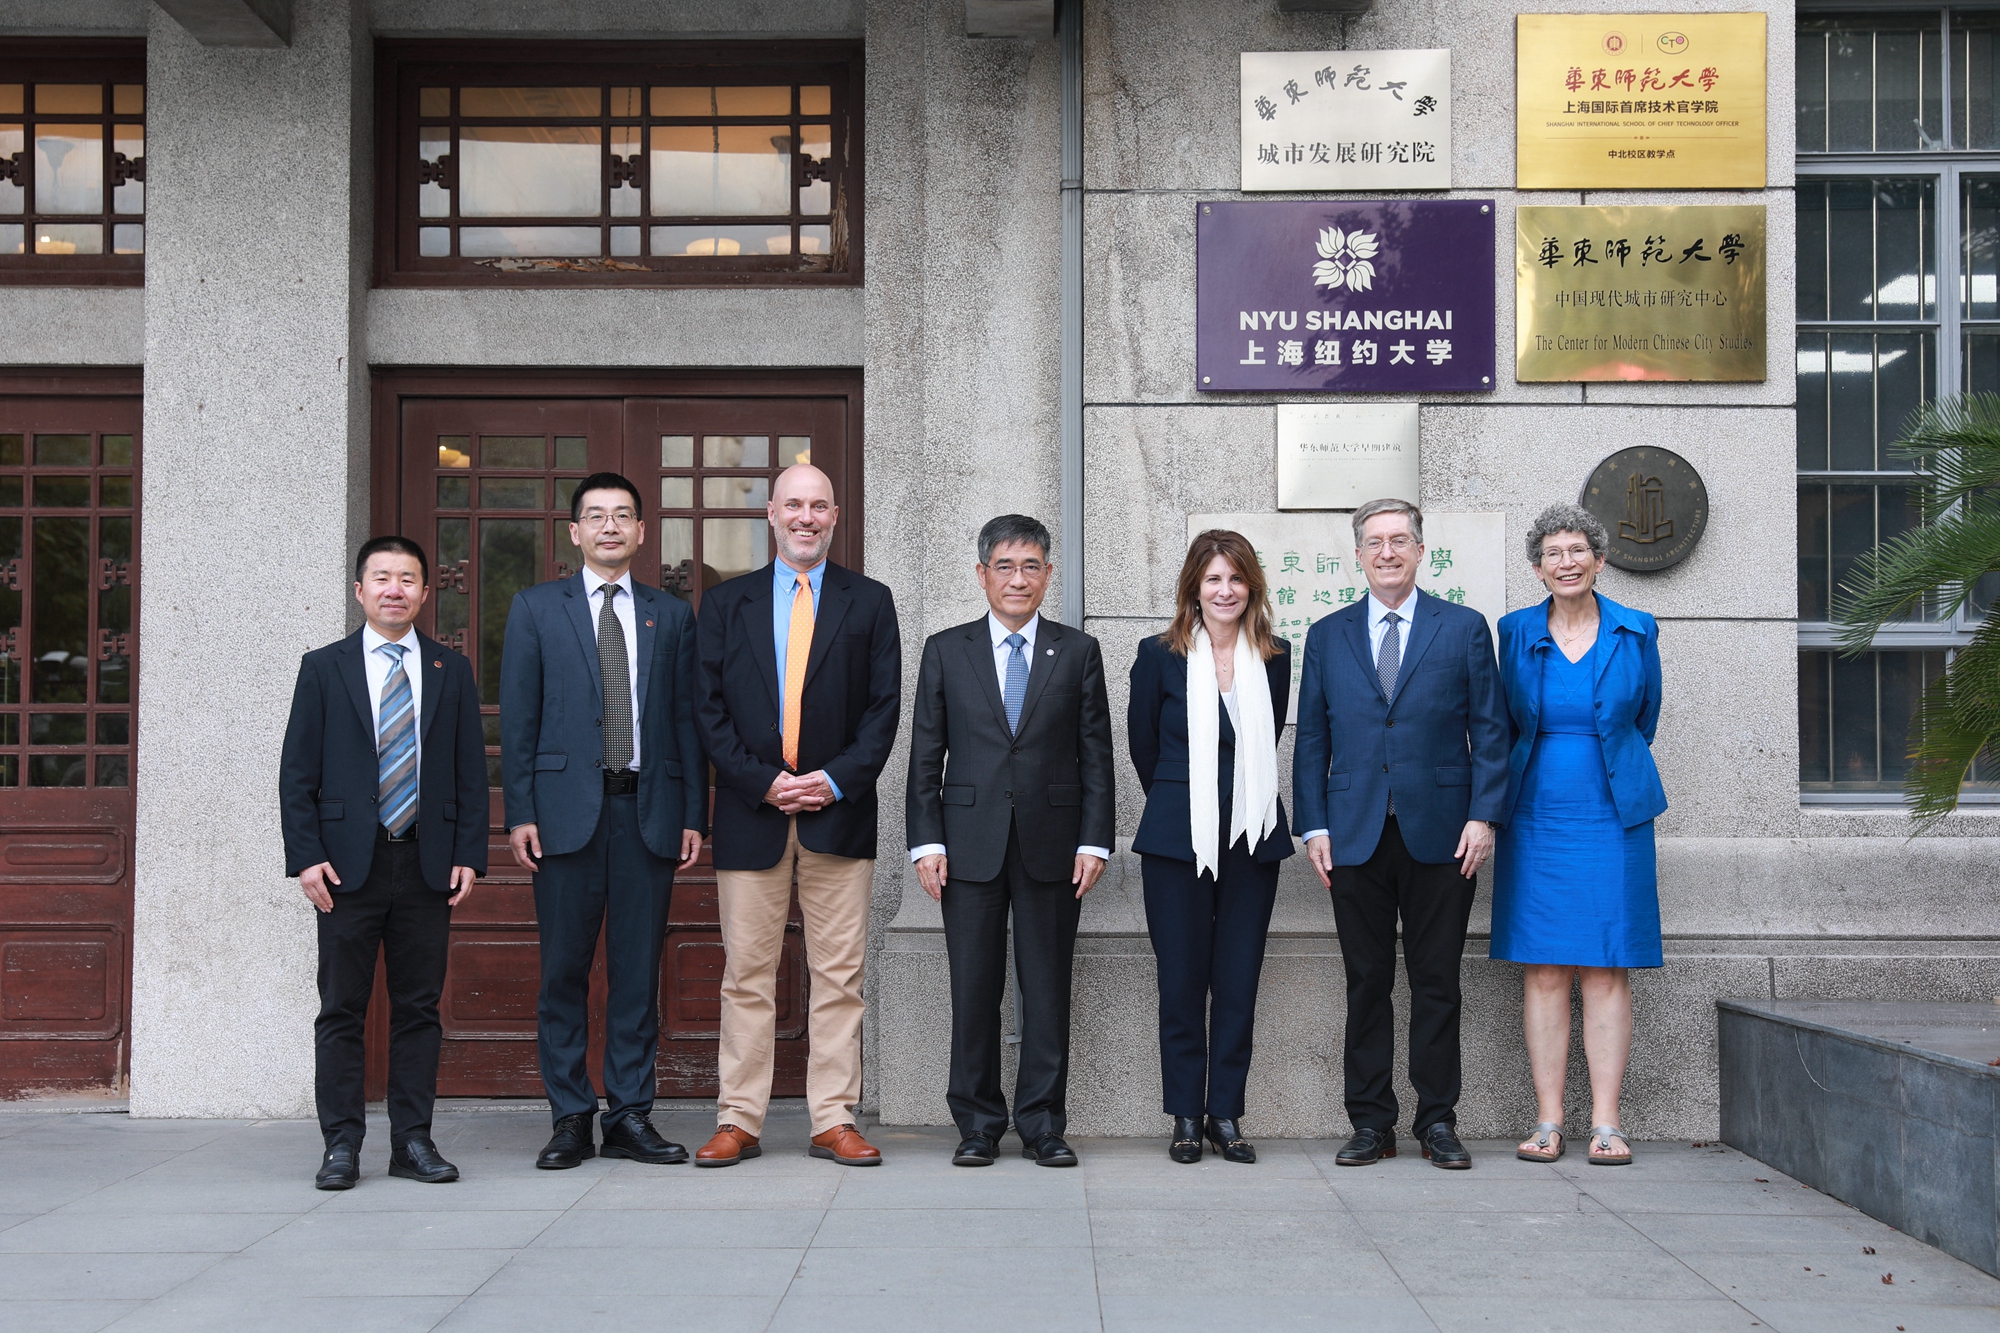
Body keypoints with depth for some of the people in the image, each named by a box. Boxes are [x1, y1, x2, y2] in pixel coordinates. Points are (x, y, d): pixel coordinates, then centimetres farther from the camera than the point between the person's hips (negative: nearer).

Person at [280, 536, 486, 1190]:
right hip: (348, 863, -1)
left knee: (419, 1008, 5)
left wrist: (469, 856, 0)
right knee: (341, 1009, 2)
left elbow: (471, 771, 8)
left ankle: (412, 1141, 12)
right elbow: (297, 773, 3)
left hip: (427, 863, 1)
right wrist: (306, 857, -7)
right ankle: (342, 1145, 9)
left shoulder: (452, 671, 10)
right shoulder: (323, 668, 5)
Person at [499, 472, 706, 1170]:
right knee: (564, 969, 1)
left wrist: (694, 814, 4)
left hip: (648, 811, 2)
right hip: (567, 808, -1)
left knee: (638, 968, 4)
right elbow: (518, 718, 4)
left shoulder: (671, 615, 13)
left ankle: (630, 1115, 12)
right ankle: (571, 1118, 10)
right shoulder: (535, 608, 8)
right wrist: (520, 812, -4)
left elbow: (686, 719, 10)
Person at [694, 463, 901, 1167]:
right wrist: (763, 781, -8)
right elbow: (710, 709, 4)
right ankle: (738, 1121, 9)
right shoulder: (726, 602, 10)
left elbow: (884, 706, 3)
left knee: (839, 976, 1)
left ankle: (834, 1121, 8)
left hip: (838, 812, 0)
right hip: (750, 813, 0)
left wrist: (837, 780, -10)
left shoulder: (869, 602, 9)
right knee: (746, 975, 3)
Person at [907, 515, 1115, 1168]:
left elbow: (1096, 754, 5)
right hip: (971, 844, 0)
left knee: (1048, 988, 3)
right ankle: (978, 1124, 14)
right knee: (974, 989, 3)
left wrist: (1094, 841, -3)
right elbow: (926, 755, 6)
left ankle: (1042, 1124, 13)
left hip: (1051, 843, 0)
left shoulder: (1079, 652, 7)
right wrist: (926, 841, -2)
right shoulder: (945, 651, 7)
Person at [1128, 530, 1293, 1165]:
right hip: (1178, 840, -2)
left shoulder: (1274, 658, 5)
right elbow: (1143, 745, 9)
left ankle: (1226, 1114, 13)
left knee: (1238, 983, 4)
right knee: (1181, 982, 1)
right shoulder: (1159, 655, -1)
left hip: (1252, 838, 2)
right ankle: (1186, 1117, 11)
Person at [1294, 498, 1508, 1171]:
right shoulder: (1327, 636, 10)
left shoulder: (1464, 628, 6)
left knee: (1437, 984, 4)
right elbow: (1312, 741, 10)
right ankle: (1371, 1123, 12)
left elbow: (1489, 730, 3)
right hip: (1356, 836, 1)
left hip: (1441, 835, -1)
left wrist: (1482, 816, -6)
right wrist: (1314, 826, 1)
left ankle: (1437, 1122, 13)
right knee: (1367, 984, 5)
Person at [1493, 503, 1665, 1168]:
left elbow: (1643, 720, 15)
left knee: (1607, 969, -1)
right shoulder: (1515, 633, 4)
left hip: (1613, 817, 0)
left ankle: (1606, 1123, 2)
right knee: (1542, 970, -1)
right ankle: (1548, 1121, 3)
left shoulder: (1636, 632, 4)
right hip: (1537, 819, 0)